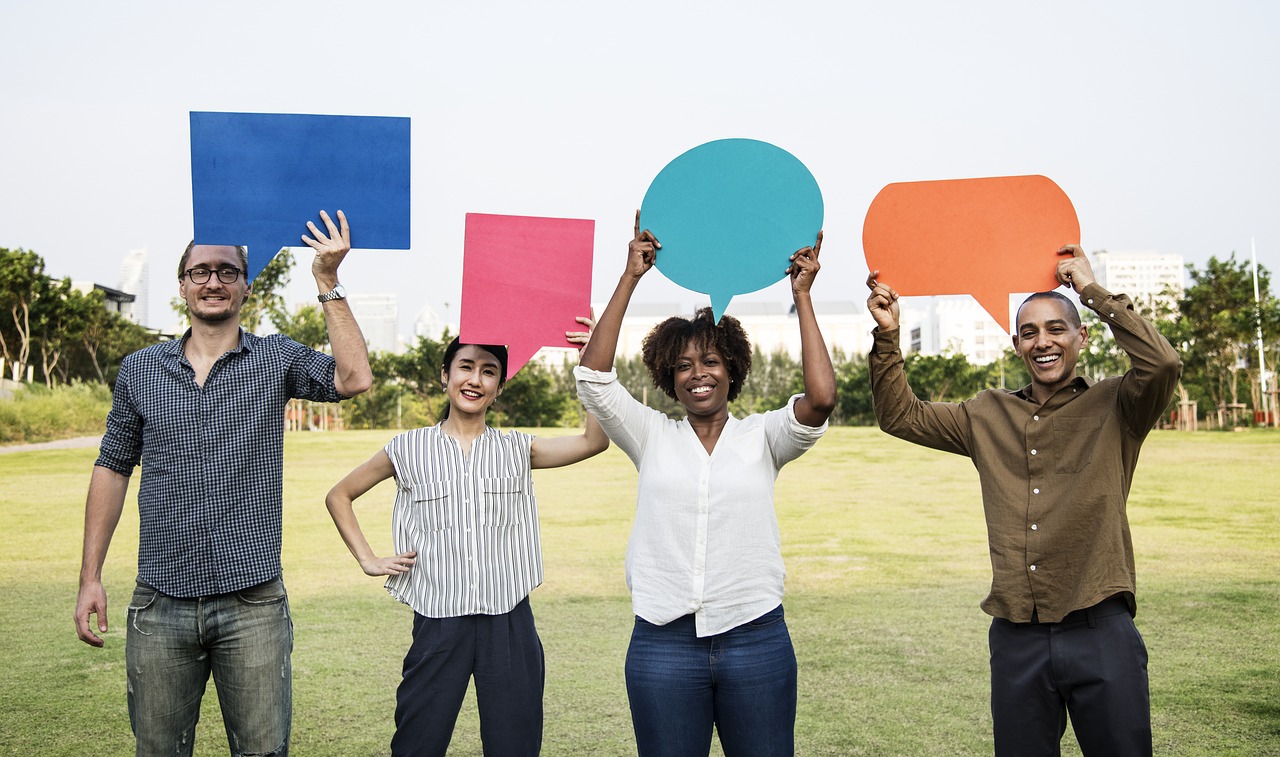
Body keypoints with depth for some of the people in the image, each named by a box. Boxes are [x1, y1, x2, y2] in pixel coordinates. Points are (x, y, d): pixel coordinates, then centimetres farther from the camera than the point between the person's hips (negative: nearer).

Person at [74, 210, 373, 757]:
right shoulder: (139, 371, 8)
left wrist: (327, 282, -15)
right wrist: (90, 578, 7)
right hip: (160, 607, 2)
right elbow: (113, 468, 12)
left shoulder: (277, 359, 2)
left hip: (252, 606, -2)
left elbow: (353, 378, -15)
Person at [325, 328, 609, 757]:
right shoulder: (410, 449, 4)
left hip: (509, 623, 1)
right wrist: (368, 560, 4)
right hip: (439, 623, -1)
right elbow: (339, 496, 14)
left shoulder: (517, 450, 6)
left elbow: (595, 441, -6)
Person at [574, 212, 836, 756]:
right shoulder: (653, 437, 6)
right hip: (663, 644, 1)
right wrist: (630, 278, -8)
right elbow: (593, 376, -6)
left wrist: (802, 296, -10)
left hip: (756, 638, 0)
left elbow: (821, 399, -14)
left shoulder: (762, 437, 4)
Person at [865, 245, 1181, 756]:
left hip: (1099, 634, -3)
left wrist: (1092, 291, -11)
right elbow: (900, 416, 15)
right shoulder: (987, 417, 12)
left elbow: (1163, 364, -18)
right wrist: (887, 335, 2)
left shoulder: (1114, 407, 1)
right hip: (1016, 638, 4)